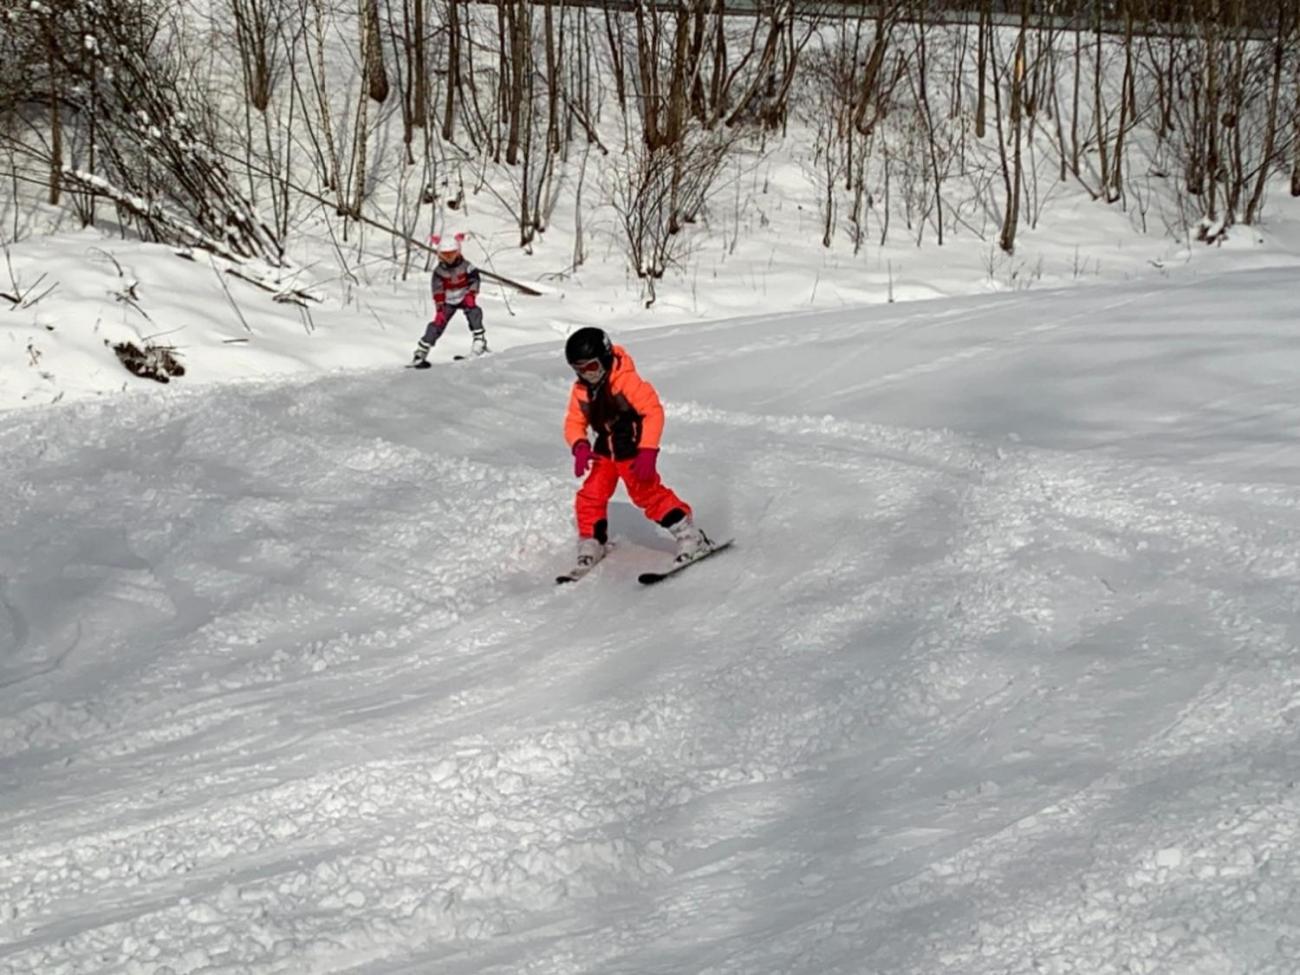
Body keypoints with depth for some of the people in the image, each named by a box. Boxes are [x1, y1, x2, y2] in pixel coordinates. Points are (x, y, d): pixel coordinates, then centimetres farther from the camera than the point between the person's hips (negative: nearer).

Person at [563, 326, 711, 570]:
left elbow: (654, 412, -23)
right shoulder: (580, 390, -2)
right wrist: (580, 446, -20)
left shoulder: (626, 380, -22)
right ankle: (591, 545, 18)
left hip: (633, 450, -6)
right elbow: (574, 422, 3)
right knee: (590, 497, 1)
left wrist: (648, 451, -27)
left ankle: (690, 536, -3)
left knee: (648, 493, -10)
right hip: (604, 452, 6)